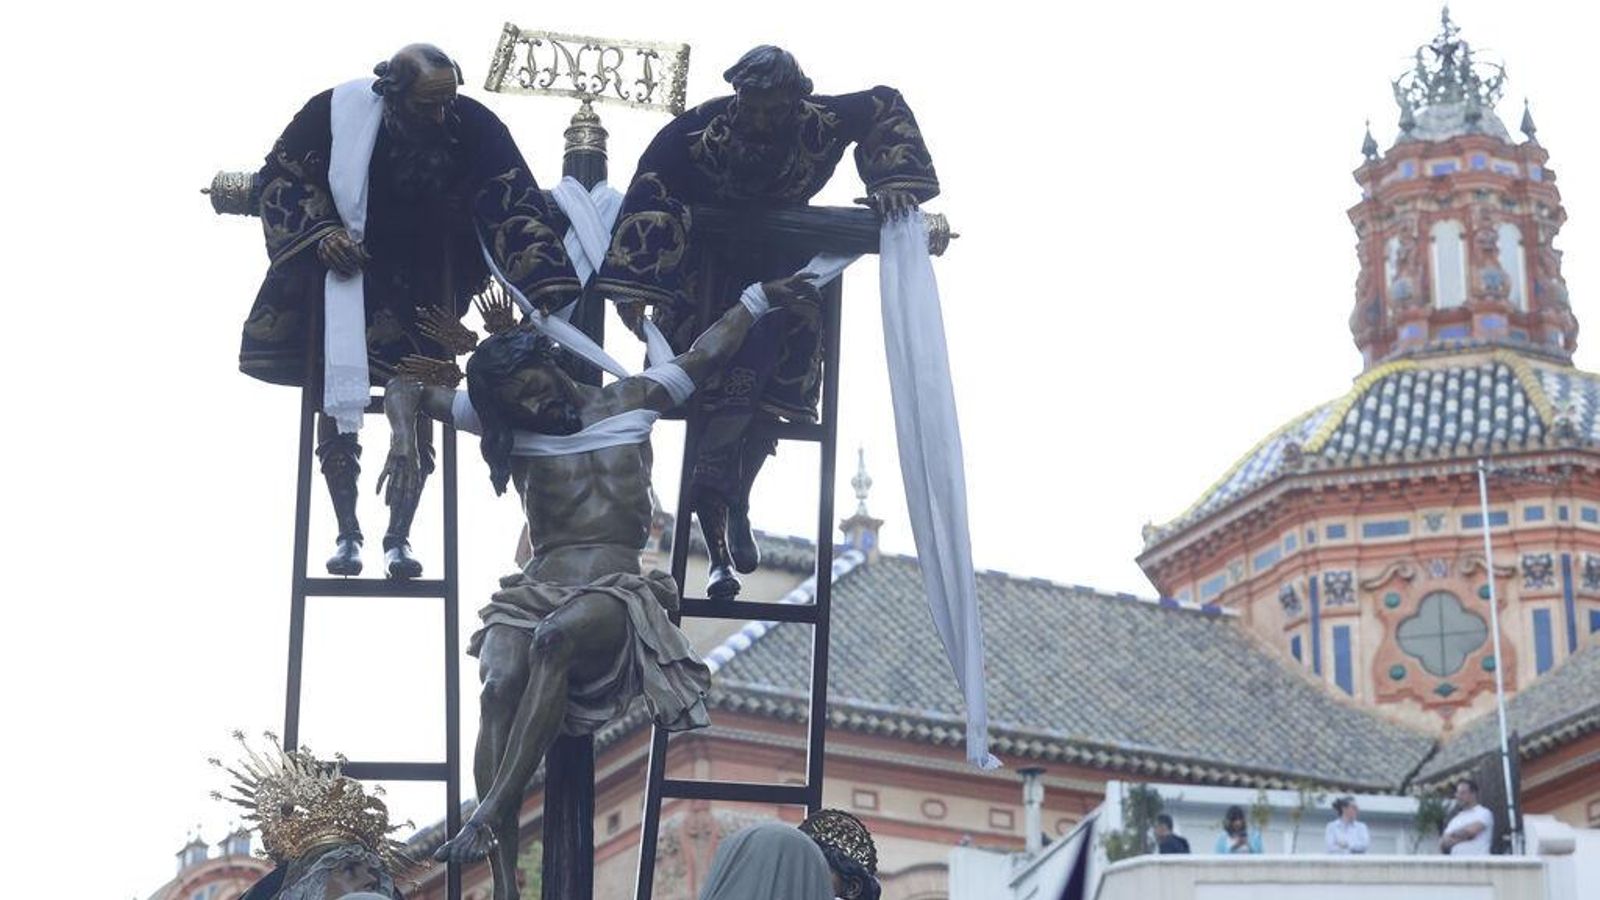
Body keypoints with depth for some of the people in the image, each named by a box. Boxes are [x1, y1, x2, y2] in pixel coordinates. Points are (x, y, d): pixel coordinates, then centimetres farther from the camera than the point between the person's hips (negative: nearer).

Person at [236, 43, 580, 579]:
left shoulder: (472, 126, -23)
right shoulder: (337, 112, -22)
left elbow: (515, 210, -27)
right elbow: (280, 174, -7)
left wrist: (544, 297, -37)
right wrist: (321, 233, -22)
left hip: (424, 288, 0)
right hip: (348, 274, 0)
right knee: (335, 399, 1)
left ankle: (398, 538, 7)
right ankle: (347, 534, 12)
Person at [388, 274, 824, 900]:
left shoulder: (629, 401, 17)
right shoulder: (508, 424, 17)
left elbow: (706, 357, 29)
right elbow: (407, 390, 19)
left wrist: (762, 297, 30)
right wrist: (404, 440, -2)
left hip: (617, 596, -1)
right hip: (533, 594, 1)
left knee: (556, 635, -38)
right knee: (501, 686, -32)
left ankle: (490, 813, -44)